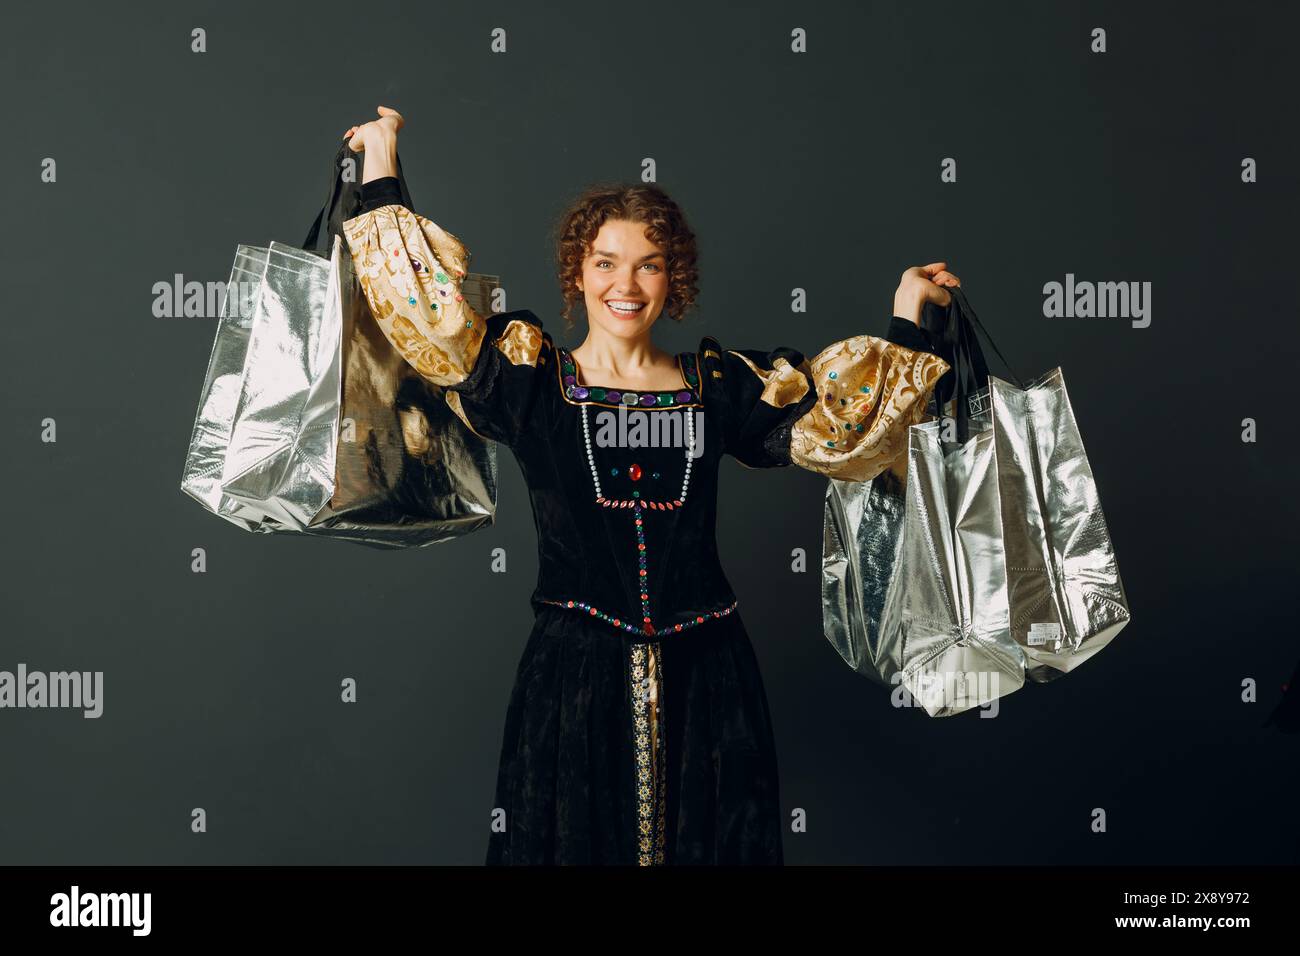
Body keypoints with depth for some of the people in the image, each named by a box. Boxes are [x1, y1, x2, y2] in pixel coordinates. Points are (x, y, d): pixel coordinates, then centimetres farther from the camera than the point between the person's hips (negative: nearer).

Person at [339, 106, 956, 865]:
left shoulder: (716, 386, 7)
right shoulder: (532, 379, 1)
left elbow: (833, 428, 7)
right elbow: (430, 315, -6)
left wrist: (906, 324, 9)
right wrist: (383, 177, -2)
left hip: (704, 674, 2)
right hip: (575, 671, -2)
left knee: (707, 839, 10)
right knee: (579, 835, 7)